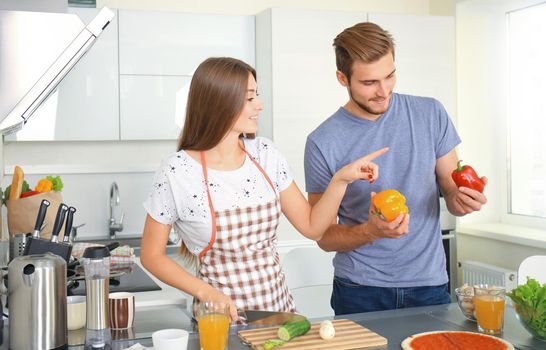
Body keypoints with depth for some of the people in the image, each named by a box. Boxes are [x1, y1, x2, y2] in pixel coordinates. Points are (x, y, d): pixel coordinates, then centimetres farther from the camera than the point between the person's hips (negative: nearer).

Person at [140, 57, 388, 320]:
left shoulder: (264, 154, 3)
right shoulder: (177, 171, -11)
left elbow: (312, 226, 7)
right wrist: (205, 292, -13)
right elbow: (151, 255, -2)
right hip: (224, 318, -3)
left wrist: (341, 179, -6)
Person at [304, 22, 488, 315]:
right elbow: (324, 236, -5)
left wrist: (463, 199, -18)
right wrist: (370, 231, -25)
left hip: (429, 285, 2)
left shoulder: (431, 115, -2)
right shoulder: (323, 142, -10)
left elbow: (450, 191, 5)